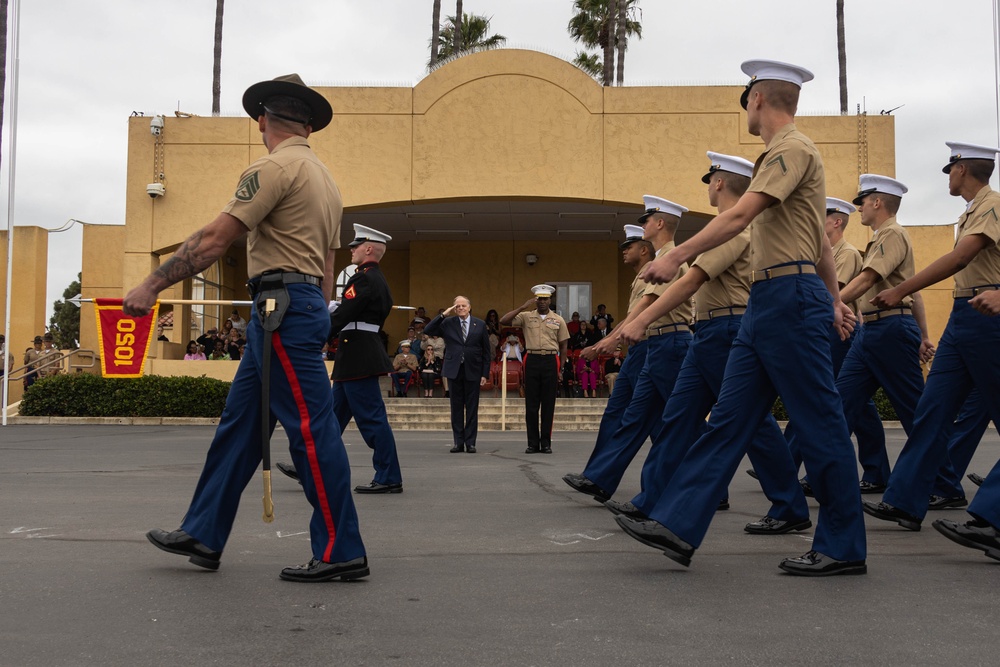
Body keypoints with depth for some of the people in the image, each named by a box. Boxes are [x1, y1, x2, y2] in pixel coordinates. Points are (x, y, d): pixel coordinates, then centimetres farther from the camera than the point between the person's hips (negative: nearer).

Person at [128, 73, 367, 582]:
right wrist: (316, 329, 25)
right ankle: (202, 535, 20)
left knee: (311, 429, -6)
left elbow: (215, 238, -15)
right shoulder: (324, 178, 22)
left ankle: (341, 552, 0)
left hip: (282, 306, -9)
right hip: (307, 304, 9)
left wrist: (153, 284, -12)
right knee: (239, 423, 12)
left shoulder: (276, 166, -7)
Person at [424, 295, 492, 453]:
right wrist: (444, 314, -9)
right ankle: (458, 442, 11)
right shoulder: (448, 323, 4)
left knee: (472, 408, 2)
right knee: (456, 408, 5)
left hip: (473, 371, 0)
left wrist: (485, 373, -1)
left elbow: (486, 351, 5)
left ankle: (470, 442, 8)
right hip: (454, 370, 1)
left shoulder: (480, 325, 5)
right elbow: (428, 330, -5)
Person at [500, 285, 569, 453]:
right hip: (532, 360, 0)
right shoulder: (526, 316, 6)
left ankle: (546, 443, 10)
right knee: (531, 404, 2)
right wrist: (522, 307, -11)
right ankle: (533, 443, 9)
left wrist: (561, 369, 4)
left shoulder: (558, 320, 8)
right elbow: (503, 321, -6)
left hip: (551, 361, 0)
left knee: (548, 404, 3)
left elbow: (563, 346, 9)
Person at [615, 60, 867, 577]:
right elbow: (820, 238, 24)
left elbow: (739, 215, -20)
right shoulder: (781, 153, 23)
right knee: (728, 418, 5)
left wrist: (677, 255, -22)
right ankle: (677, 525, 6)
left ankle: (842, 548, 7)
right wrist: (834, 300, 25)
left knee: (820, 422, -2)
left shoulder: (792, 148, -8)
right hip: (766, 302, 10)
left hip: (790, 297, -10)